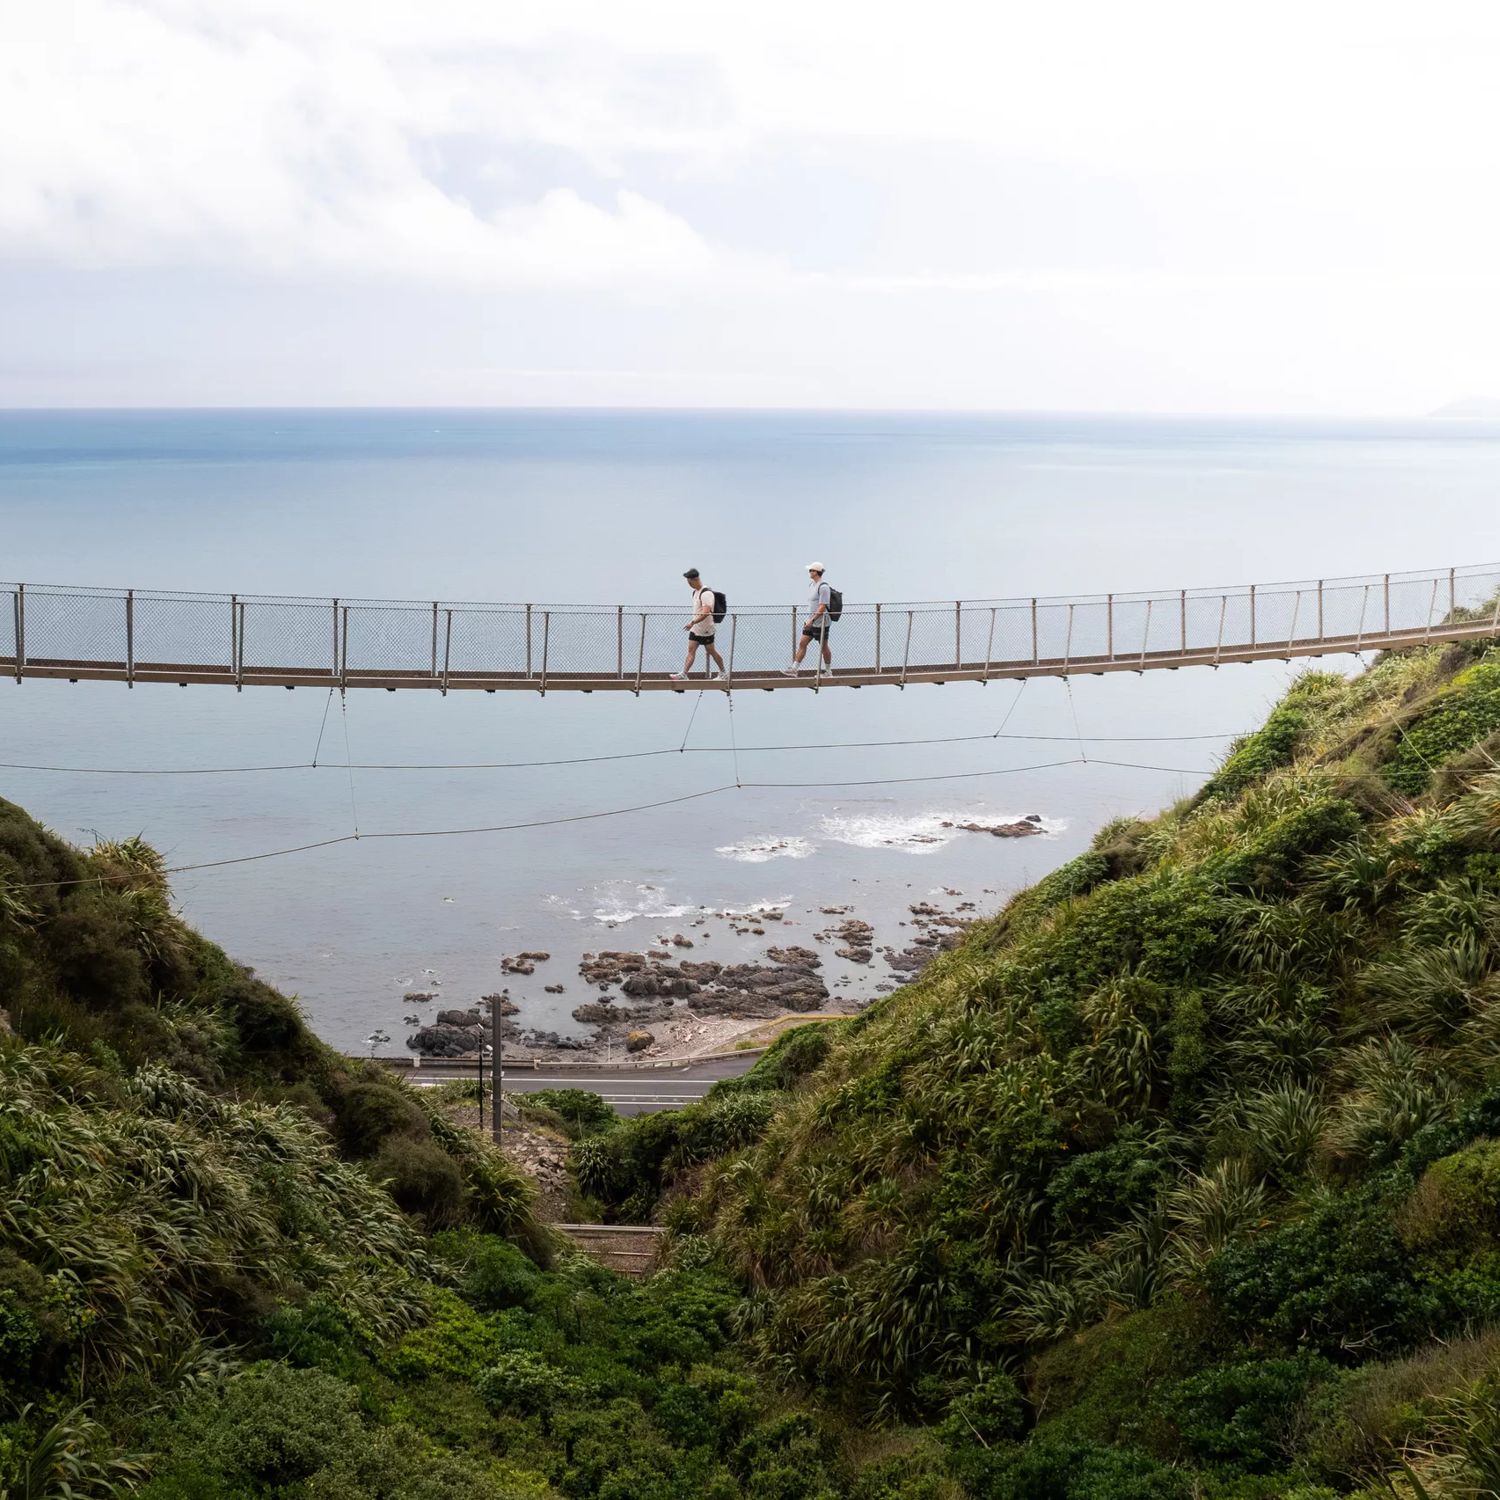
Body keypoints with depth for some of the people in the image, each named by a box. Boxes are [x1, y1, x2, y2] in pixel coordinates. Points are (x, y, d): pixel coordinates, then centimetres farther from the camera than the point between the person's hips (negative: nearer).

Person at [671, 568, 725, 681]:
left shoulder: (706, 593, -21)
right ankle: (684, 674, -5)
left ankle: (723, 672, 20)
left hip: (705, 629, -8)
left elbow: (705, 613, -31)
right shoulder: (695, 592, 9)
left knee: (711, 651, 4)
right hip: (695, 629, 8)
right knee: (691, 650, 0)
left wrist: (692, 622, -36)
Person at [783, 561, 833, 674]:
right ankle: (794, 669, 6)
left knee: (824, 647, 2)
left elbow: (822, 607, -23)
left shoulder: (823, 587, -17)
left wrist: (812, 620, -26)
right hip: (811, 622, 9)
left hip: (821, 623, -9)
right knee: (802, 644, 5)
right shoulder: (813, 585, 13)